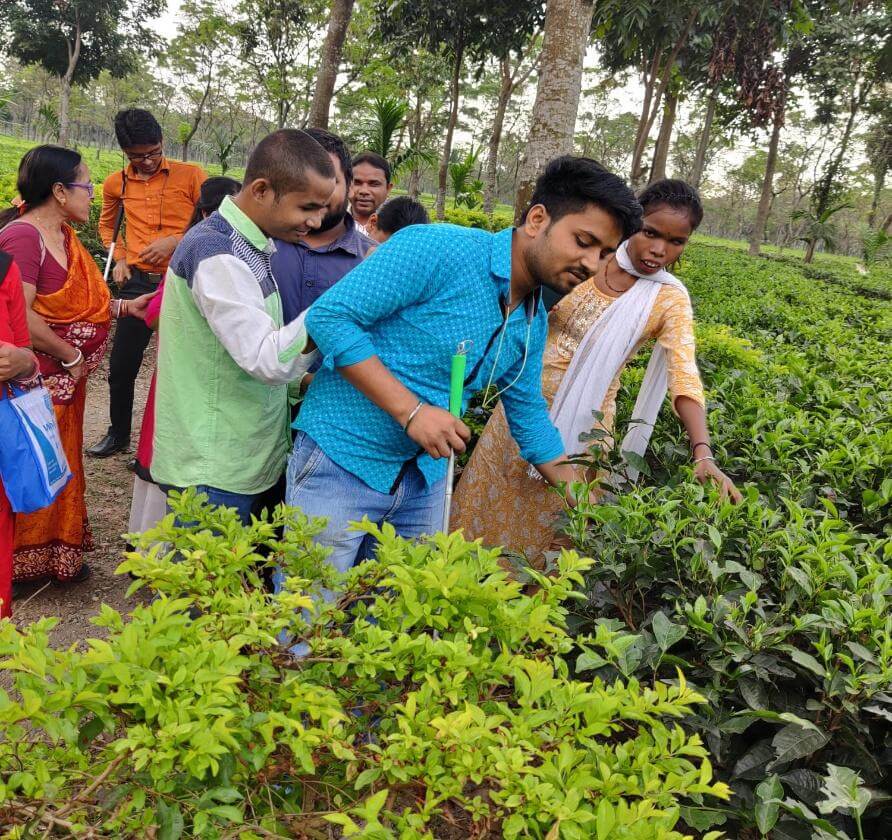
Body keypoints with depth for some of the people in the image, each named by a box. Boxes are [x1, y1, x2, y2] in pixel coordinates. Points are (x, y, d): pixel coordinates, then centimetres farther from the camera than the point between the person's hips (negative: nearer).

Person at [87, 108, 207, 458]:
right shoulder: (116, 183, 7)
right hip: (138, 283, 4)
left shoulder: (191, 176, -5)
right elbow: (106, 224, 25)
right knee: (121, 367, 10)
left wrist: (176, 241, -16)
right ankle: (119, 434, 30)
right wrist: (119, 258, 10)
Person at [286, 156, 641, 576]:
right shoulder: (438, 248, -19)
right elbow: (329, 317, -21)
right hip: (341, 462, -6)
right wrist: (411, 411, -25)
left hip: (424, 477, 7)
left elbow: (529, 413, 16)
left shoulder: (534, 324, 5)